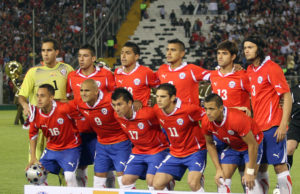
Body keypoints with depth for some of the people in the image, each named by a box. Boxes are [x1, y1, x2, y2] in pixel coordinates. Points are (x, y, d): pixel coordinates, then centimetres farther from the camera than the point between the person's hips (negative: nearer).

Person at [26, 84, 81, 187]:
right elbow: (33, 135, 3)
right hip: (51, 149, 5)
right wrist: (33, 158, 0)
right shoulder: (35, 112, -10)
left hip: (70, 148, -5)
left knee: (69, 176, -22)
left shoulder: (64, 109, -26)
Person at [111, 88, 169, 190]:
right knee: (126, 180, -3)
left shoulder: (147, 113, -28)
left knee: (151, 181, -23)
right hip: (138, 151, 7)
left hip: (157, 150, -7)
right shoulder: (118, 115, -9)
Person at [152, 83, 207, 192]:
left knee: (193, 183, -27)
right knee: (157, 184, -4)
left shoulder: (188, 109, -23)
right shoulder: (157, 110, -6)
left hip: (195, 151, -6)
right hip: (175, 153, 6)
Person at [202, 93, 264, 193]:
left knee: (249, 180, -21)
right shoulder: (206, 122, -21)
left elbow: (252, 144, -29)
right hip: (231, 147, 5)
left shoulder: (237, 119, -38)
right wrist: (218, 169, -7)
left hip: (252, 145, -5)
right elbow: (210, 144, -1)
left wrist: (250, 172, -26)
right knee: (222, 179, -5)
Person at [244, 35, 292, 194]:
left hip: (273, 127, -7)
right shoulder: (250, 70, 13)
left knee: (279, 166, -7)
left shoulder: (271, 68, -9)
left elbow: (287, 97, -12)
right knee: (260, 167, 9)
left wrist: (283, 125, -19)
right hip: (257, 126, 7)